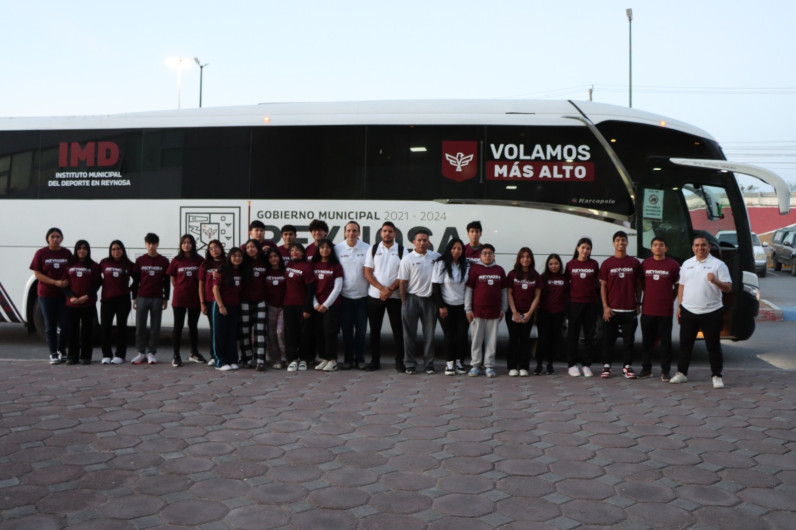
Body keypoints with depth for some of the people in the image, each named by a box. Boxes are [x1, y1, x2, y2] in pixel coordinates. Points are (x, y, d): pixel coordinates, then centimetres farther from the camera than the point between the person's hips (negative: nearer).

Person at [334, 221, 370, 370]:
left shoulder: (367, 249, 0)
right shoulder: (337, 249, 2)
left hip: (362, 296, 0)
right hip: (345, 296, 0)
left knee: (361, 329, 5)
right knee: (346, 329, 5)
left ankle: (360, 358, 15)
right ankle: (348, 359, 15)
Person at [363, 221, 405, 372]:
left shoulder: (402, 251, 2)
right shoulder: (373, 249, 6)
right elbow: (367, 272, 1)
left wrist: (390, 289, -13)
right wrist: (382, 288, -10)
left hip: (395, 296, -1)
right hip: (375, 296, 1)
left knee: (397, 329, 1)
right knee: (374, 329, 5)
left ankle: (399, 361, 10)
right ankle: (375, 361, 15)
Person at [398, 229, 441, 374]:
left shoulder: (436, 257, 4)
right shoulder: (408, 259, -4)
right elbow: (402, 282, -3)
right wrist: (404, 303, -5)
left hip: (430, 299, 3)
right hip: (412, 298, -2)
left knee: (429, 333, 7)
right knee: (410, 334, 3)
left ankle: (429, 364, 16)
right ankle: (410, 365, 11)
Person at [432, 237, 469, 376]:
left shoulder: (466, 266, 5)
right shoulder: (441, 264, -6)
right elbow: (436, 286, -7)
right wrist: (441, 306, -10)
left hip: (462, 306, 3)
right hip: (447, 305, -3)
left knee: (462, 334, -1)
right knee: (449, 335, 0)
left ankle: (459, 361, 14)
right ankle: (449, 363, 11)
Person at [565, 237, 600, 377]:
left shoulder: (594, 264, 5)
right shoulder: (570, 264, 2)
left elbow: (597, 282, 15)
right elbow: (566, 282, 9)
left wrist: (590, 287, 0)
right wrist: (574, 290, -1)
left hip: (590, 303, 1)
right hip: (575, 303, -1)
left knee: (589, 335, 4)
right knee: (573, 334, 3)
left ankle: (586, 365, 13)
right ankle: (572, 365, 10)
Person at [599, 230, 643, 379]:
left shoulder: (635, 263, 6)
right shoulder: (607, 263, 3)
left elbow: (638, 285, 10)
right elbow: (603, 286, 3)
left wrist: (638, 304, 4)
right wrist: (605, 306, -4)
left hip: (630, 309, 1)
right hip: (611, 309, -1)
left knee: (629, 339, 4)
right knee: (608, 339, 3)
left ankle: (627, 366, 14)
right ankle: (606, 366, 13)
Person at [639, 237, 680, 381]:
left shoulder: (673, 265, -1)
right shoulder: (645, 264, 6)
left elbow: (678, 286, 7)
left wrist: (670, 299, 2)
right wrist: (643, 300, 10)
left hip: (665, 311, -2)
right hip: (647, 310, 2)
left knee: (666, 342, 4)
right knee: (647, 341, 9)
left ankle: (665, 371, 12)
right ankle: (646, 369, 19)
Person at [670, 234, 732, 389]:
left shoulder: (718, 264, -2)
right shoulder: (687, 264, 12)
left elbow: (728, 288, -6)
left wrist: (715, 281, -25)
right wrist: (679, 306, 10)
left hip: (711, 312, -4)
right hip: (688, 311, 4)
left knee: (713, 345, 2)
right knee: (685, 343, 9)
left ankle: (716, 376, 12)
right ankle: (682, 373, 20)